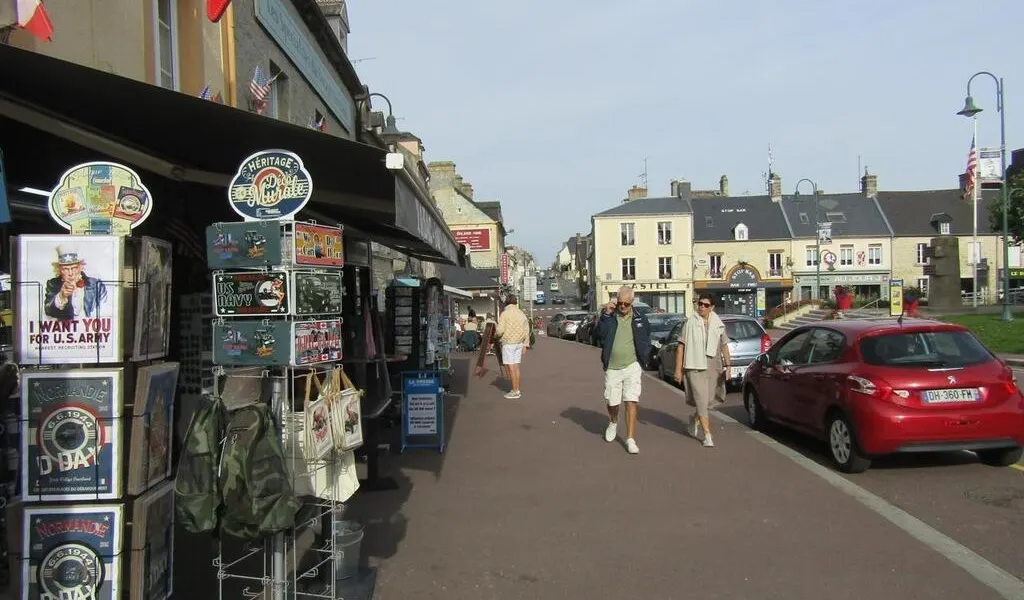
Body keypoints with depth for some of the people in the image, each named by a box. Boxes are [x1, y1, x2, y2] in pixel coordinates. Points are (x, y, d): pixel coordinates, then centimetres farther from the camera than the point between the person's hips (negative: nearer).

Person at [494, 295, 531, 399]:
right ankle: (517, 390, 16)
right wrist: (525, 345, 14)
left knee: (510, 367, -3)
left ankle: (515, 392, -1)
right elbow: (526, 331, 9)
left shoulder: (504, 314, -10)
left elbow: (500, 330, -16)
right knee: (516, 366, 13)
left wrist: (496, 335, 5)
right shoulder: (522, 314, 9)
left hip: (508, 343, -6)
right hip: (519, 343, 6)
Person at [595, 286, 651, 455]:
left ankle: (630, 439, -3)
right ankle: (613, 422, 43)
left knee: (631, 403, -7)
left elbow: (647, 341, 15)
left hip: (632, 367, 0)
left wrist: (643, 359, 6)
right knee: (612, 402, 10)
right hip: (612, 368, 0)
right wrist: (605, 315, -25)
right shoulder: (610, 316, -2)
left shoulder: (639, 318, 2)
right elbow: (599, 335, -16)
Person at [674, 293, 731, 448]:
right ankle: (707, 436, -3)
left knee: (707, 400, 12)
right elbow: (681, 346, -2)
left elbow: (724, 346, 14)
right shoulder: (690, 323, -2)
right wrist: (678, 369, -5)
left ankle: (694, 418, 43)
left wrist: (728, 364, 3)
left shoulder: (718, 324, 8)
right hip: (694, 366, -4)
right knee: (701, 400, -8)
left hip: (713, 366, 4)